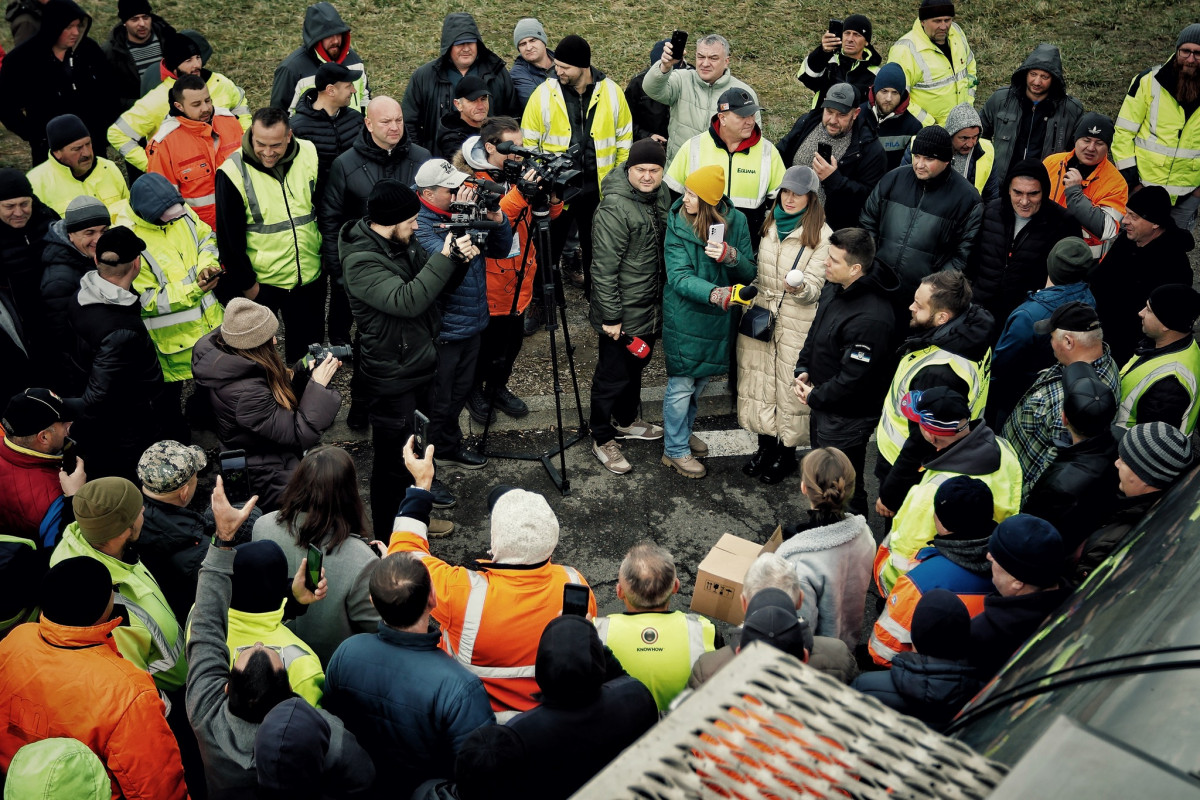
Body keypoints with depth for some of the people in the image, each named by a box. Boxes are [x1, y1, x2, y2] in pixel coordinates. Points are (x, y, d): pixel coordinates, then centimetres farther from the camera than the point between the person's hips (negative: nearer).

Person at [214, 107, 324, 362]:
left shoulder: (309, 155, -9)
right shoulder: (233, 172, -20)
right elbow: (229, 238, -13)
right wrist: (246, 283, -9)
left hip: (309, 275, 3)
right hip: (259, 282, -3)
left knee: (309, 342, 20)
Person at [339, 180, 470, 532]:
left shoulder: (403, 242, 2)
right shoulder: (361, 262, -24)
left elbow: (432, 284, 11)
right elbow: (407, 301, -36)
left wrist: (459, 258, -9)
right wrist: (445, 259, -34)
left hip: (422, 367, 9)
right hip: (393, 380, -9)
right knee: (394, 463, 4)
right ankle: (388, 539, 21)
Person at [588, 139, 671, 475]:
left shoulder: (661, 194, 2)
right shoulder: (615, 207, -25)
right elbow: (605, 267, -23)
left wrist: (666, 297, 19)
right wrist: (611, 316, -21)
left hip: (651, 306, 9)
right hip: (622, 312, -8)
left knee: (636, 364, 24)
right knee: (613, 375, 4)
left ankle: (627, 421, 44)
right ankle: (602, 438, 20)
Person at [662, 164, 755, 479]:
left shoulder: (735, 221, -8)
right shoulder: (677, 224, -15)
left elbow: (750, 272, -5)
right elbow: (679, 277, -22)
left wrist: (731, 256, -28)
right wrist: (714, 293, -39)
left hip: (719, 319, 4)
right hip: (685, 317, -4)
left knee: (700, 381, 21)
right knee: (681, 384, 3)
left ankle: (683, 430, 43)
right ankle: (675, 450, 20)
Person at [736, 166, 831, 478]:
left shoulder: (821, 235, -11)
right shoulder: (770, 225, 7)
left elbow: (815, 287, -14)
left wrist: (799, 288, -34)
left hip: (797, 323, -5)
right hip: (760, 315, 6)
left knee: (790, 386, 3)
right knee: (760, 380, 12)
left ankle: (784, 451, 19)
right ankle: (766, 446, 27)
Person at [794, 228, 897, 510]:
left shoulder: (871, 319, -34)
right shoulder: (834, 287, -4)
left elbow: (853, 378, -28)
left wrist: (814, 397, -15)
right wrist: (803, 369, 2)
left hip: (846, 421, -10)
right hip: (823, 407, 10)